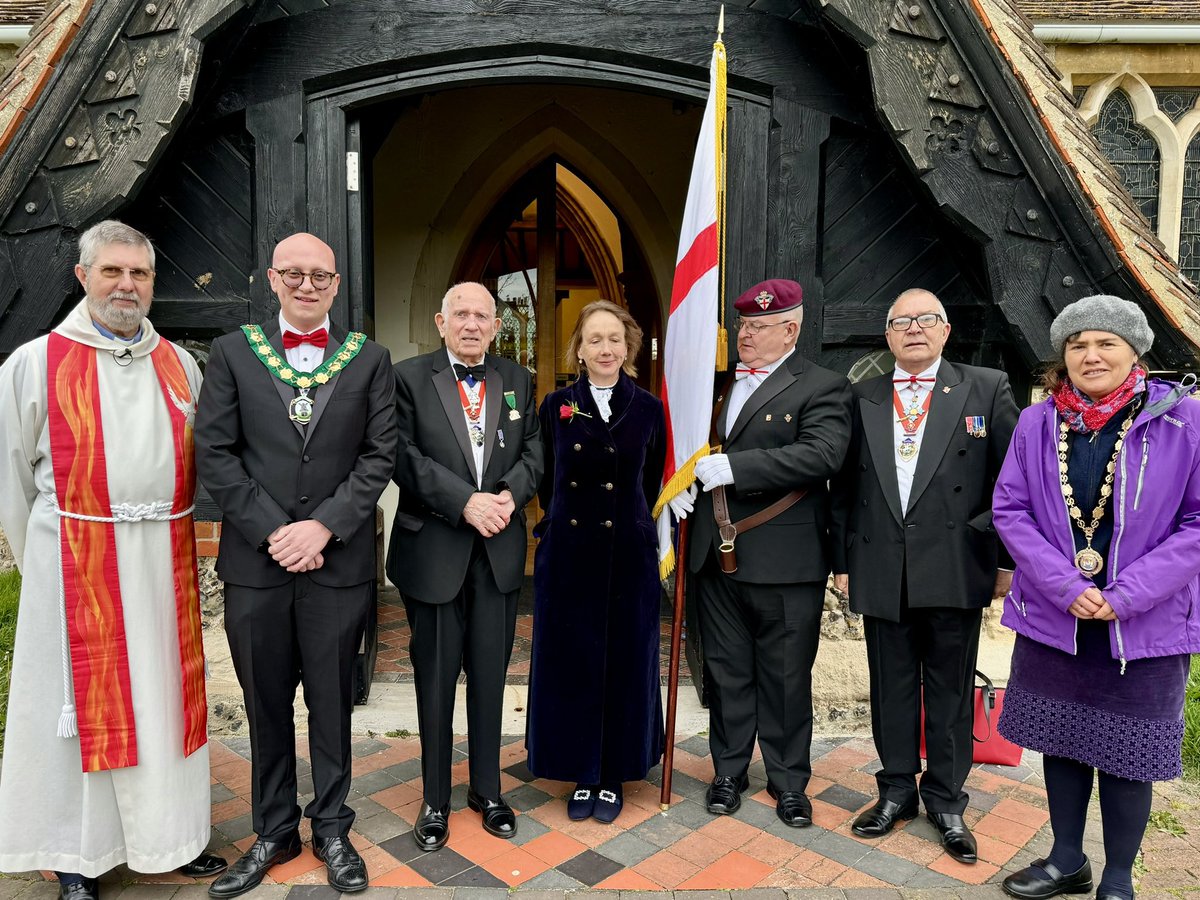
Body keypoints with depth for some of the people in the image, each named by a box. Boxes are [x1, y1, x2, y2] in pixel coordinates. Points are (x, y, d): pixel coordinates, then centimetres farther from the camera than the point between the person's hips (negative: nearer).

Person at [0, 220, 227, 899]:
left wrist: (166, 534, 10)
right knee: (84, 697, 6)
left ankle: (169, 835, 26)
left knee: (165, 691, 11)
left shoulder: (180, 365, 8)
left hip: (167, 559, 3)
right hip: (76, 562, -3)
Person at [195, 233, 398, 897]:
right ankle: (274, 832, 32)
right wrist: (273, 532, -11)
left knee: (332, 704, 12)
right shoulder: (232, 352, 4)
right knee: (266, 706, 14)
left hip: (338, 563, 0)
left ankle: (331, 829, 30)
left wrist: (324, 526, -12)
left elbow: (379, 454, -1)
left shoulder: (369, 359, 4)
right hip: (254, 565, 1)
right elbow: (214, 453, -2)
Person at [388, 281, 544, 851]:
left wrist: (510, 494, -13)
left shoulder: (517, 380, 10)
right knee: (435, 678, 9)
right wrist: (466, 501, -18)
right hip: (433, 549, -3)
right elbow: (405, 457, -10)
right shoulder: (409, 377, -1)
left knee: (490, 676, 13)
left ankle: (487, 790, 30)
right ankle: (435, 800, 26)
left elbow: (534, 450, 6)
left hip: (500, 550, 3)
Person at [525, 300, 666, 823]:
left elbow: (652, 486, 6)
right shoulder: (556, 406, 3)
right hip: (568, 554, 1)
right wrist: (568, 520, 8)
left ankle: (614, 777, 24)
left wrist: (628, 524, 4)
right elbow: (547, 482, 8)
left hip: (629, 554, 0)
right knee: (570, 663, 6)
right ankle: (582, 775, 24)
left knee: (625, 663, 7)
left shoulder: (648, 409, 2)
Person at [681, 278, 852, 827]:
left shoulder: (822, 388, -5)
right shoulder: (718, 383, 14)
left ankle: (789, 781, 27)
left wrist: (733, 467, -24)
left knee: (785, 677, 8)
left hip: (785, 560, -5)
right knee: (726, 671, 15)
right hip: (716, 554, 5)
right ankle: (729, 772, 31)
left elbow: (821, 453, -21)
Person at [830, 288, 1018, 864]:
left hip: (955, 572, -2)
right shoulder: (861, 399, 8)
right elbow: (843, 488, 9)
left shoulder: (987, 390, 2)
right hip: (881, 571, 2)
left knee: (950, 692, 9)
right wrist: (842, 560, 7)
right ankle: (897, 791, 30)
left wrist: (1008, 560, -3)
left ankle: (946, 801, 27)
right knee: (891, 687, 13)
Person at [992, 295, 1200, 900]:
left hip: (1145, 625, -2)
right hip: (1053, 618, 3)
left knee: (1125, 754, 11)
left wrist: (1127, 595, -17)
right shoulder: (1037, 423, -1)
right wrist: (1065, 587, -13)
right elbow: (1010, 509, -2)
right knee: (1060, 742, 15)